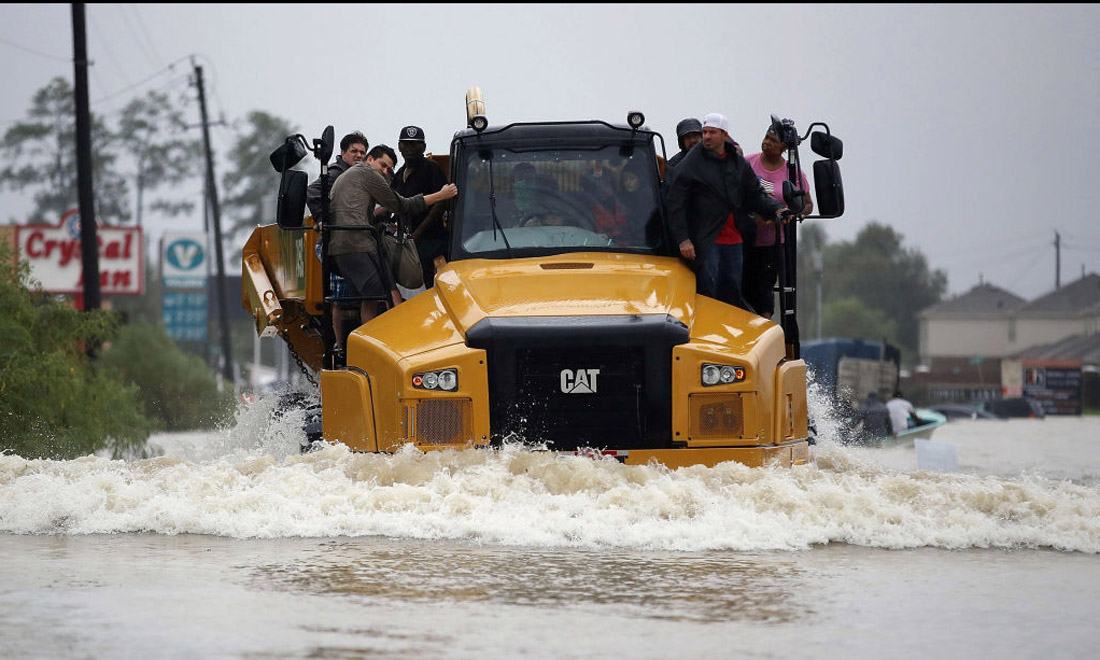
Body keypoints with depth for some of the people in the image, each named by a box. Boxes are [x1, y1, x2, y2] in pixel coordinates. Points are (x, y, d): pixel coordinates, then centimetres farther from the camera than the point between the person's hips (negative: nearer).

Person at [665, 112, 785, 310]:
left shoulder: (738, 164, 13)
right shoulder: (690, 164, -2)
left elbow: (755, 195, 17)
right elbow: (676, 205, -5)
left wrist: (775, 209, -4)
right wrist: (683, 240, -13)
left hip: (733, 240, 5)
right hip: (705, 240, -5)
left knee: (732, 292, 7)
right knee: (707, 290, -9)